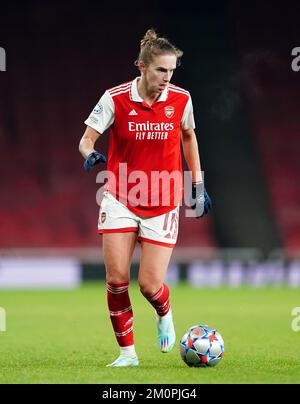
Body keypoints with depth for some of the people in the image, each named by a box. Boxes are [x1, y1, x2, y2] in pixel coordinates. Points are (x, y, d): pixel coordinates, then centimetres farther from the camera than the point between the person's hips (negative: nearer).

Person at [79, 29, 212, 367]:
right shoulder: (115, 99, -10)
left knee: (150, 285, -6)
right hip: (120, 200, 0)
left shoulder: (181, 99, -4)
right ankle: (127, 352, 9)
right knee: (116, 280, -8)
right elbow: (86, 139, -6)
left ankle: (164, 315, 31)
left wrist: (198, 184, 15)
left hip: (163, 205, 0)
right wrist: (90, 154, -30)